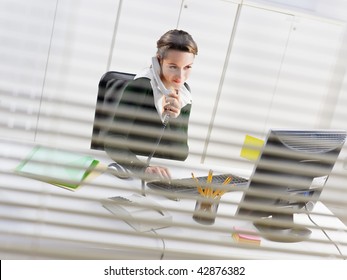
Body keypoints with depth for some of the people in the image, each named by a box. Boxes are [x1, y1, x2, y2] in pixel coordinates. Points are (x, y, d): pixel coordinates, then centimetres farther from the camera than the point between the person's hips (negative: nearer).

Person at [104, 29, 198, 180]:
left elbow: (181, 155, -1)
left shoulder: (183, 92, 3)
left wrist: (175, 118, -17)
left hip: (158, 178, 4)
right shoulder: (139, 87, -15)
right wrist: (144, 168, -38)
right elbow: (112, 143, -22)